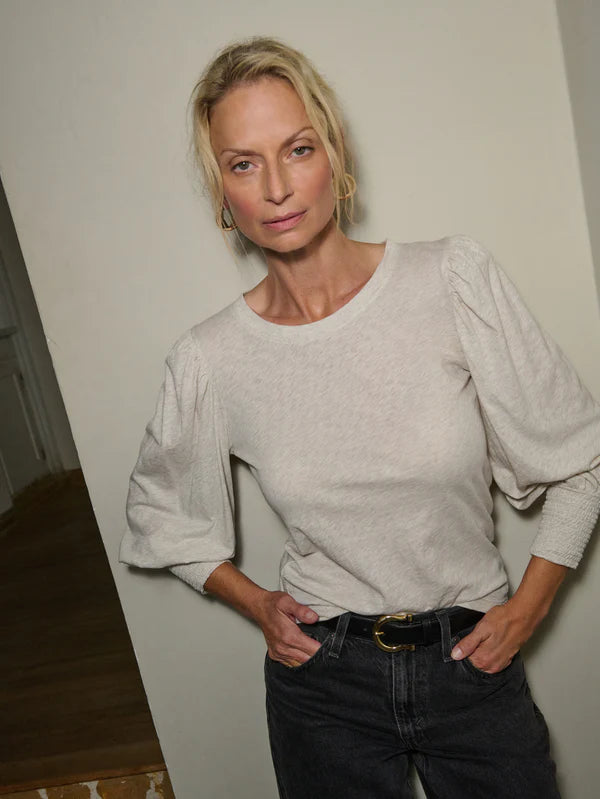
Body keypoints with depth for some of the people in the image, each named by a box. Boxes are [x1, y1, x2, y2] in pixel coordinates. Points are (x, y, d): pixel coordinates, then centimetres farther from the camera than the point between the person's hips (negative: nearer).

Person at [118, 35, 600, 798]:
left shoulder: (454, 278, -13)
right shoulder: (210, 358, -11)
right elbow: (158, 508, 8)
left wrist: (528, 606, -4)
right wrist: (254, 603, 1)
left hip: (472, 659, 0)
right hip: (321, 677, 1)